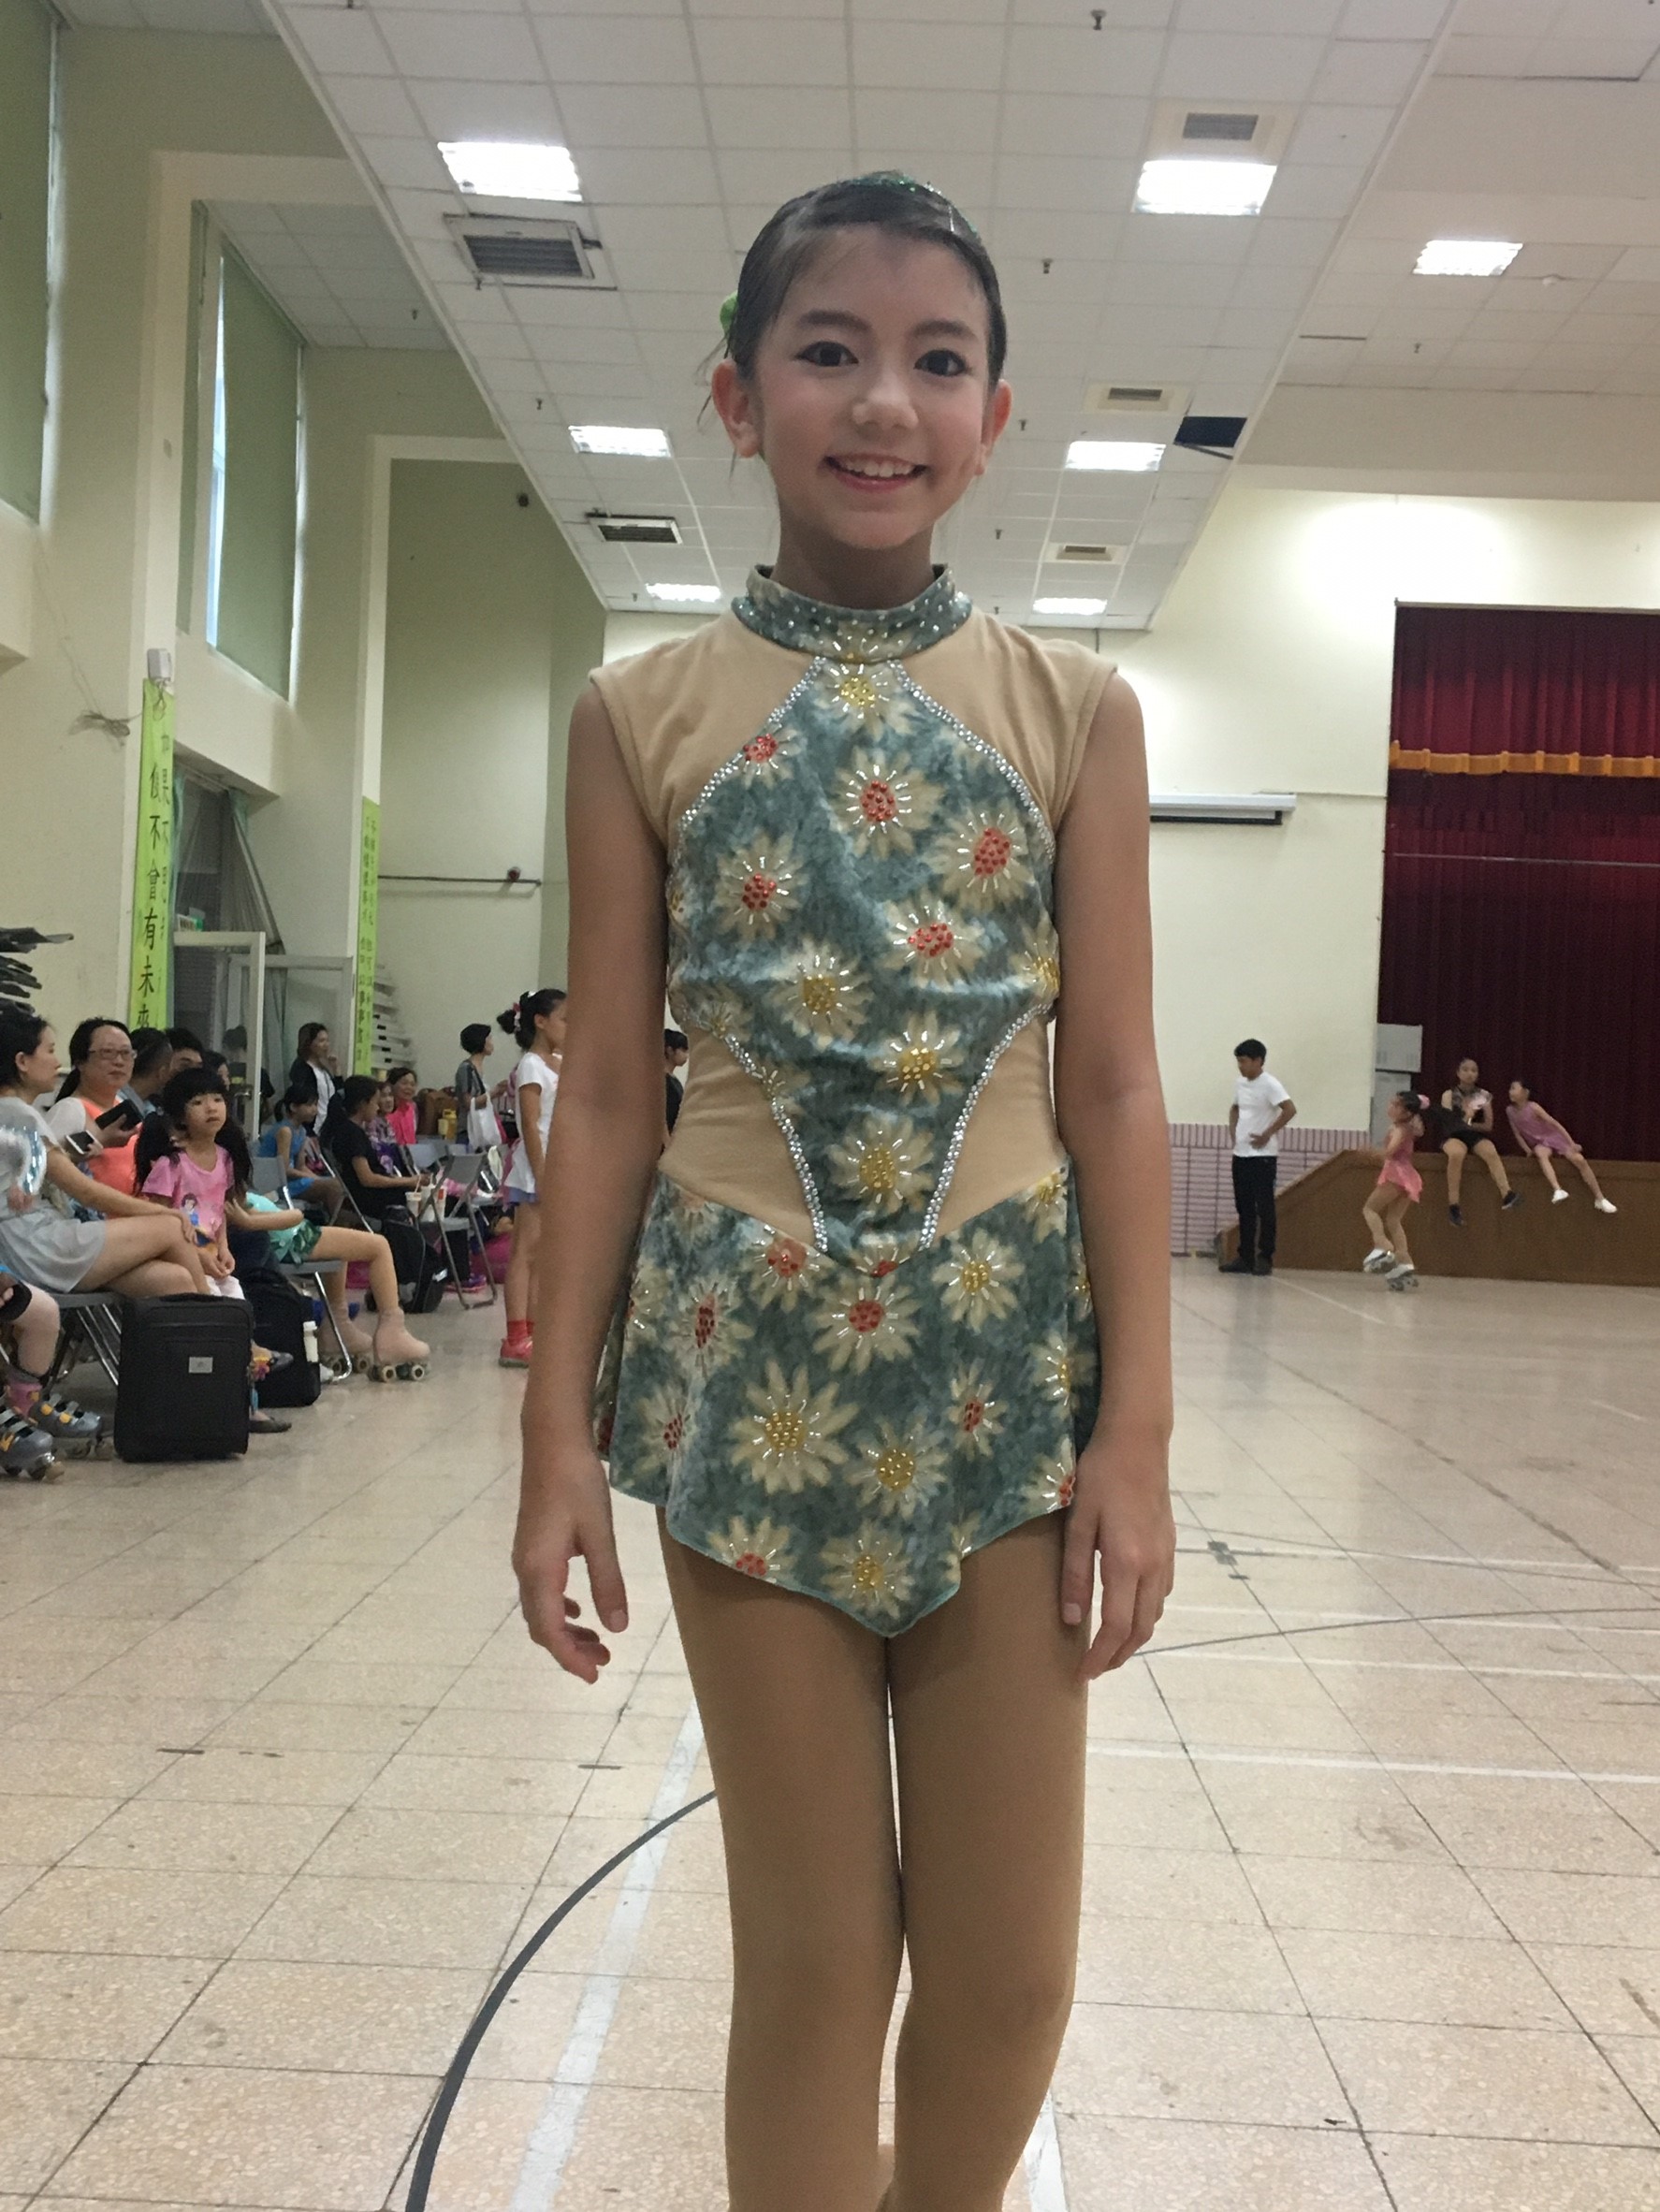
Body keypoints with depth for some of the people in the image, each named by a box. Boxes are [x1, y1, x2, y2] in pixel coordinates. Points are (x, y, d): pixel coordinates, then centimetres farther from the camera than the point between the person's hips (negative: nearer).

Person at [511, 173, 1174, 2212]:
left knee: (1009, 1969, 9)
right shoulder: (645, 714, 1)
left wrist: (1135, 1431, -4)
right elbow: (607, 1093, 1)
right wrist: (559, 1437, -1)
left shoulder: (1072, 710, 2)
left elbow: (1113, 1088, 0)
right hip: (749, 1354, 0)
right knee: (812, 1954, 9)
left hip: (1004, 1353, 1)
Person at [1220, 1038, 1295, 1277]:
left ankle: (1265, 1258, 0)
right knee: (1244, 1209, 10)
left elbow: (1290, 1109, -22)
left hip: (1262, 1156, -8)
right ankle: (1245, 1257, 14)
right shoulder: (1239, 1083, 10)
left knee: (1264, 1208, -3)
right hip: (1240, 1154, 8)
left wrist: (1267, 1134, -18)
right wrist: (1232, 1131, 11)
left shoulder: (1269, 1084, -12)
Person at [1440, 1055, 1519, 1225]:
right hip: (1454, 1136, -2)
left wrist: (1469, 1123, -6)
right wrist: (1465, 1120, -20)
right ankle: (1453, 1205, -37)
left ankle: (1507, 1196, -48)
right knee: (1456, 1153, -39)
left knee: (1491, 1152, -34)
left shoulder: (1483, 1095, 10)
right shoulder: (1449, 1095, 6)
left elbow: (1488, 1126, 6)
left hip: (1477, 1136, 2)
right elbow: (1447, 1122, -5)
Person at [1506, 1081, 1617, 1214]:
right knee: (1541, 1153, -38)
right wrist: (1528, 1151, -7)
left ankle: (1599, 1199, -9)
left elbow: (1554, 1123, -16)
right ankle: (1557, 1190, -53)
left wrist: (1572, 1143, -18)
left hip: (1553, 1137, -2)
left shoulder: (1533, 1107, -17)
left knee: (1580, 1159, -21)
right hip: (1540, 1143, 2)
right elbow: (1517, 1134, 4)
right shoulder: (1510, 1111, -4)